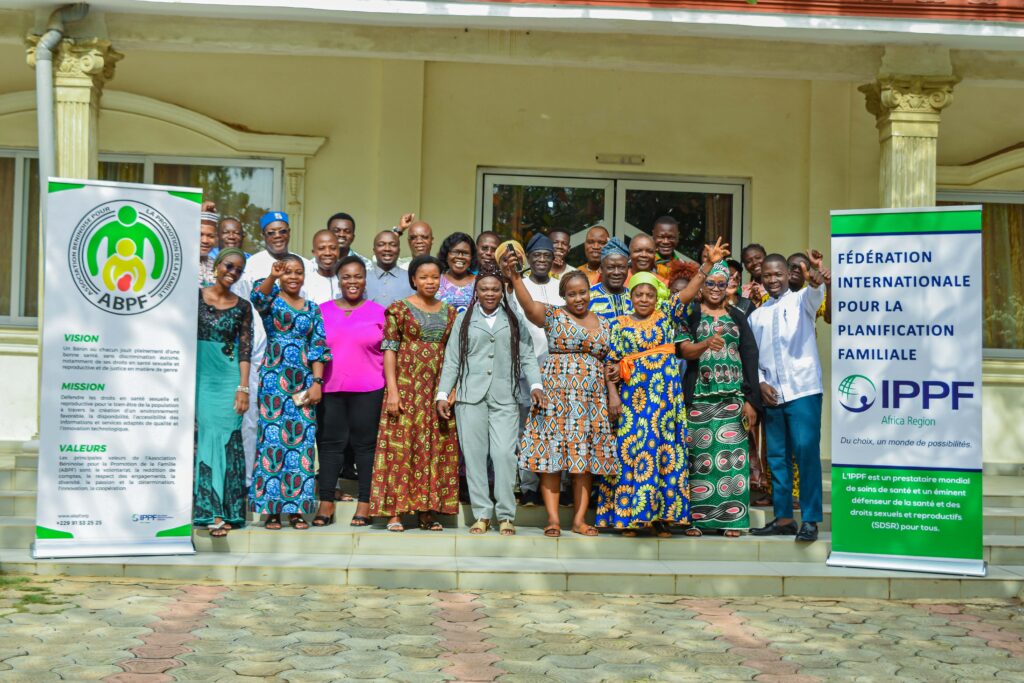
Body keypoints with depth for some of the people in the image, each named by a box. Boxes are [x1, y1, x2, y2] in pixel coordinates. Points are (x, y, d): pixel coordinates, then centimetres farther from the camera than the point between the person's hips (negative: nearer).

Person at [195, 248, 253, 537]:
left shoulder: (242, 307, 7)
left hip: (228, 377, 1)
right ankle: (210, 510, 3)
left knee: (226, 439, -2)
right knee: (202, 437, -1)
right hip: (199, 373, -1)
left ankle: (222, 512, 0)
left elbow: (245, 349, 4)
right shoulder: (195, 296, 4)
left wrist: (243, 387, -4)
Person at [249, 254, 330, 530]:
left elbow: (318, 346, 8)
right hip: (274, 379, -3)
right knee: (272, 439, -4)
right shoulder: (272, 298, 5)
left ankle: (297, 509, 8)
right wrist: (272, 278, -38)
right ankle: (271, 510, 1)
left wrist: (317, 382, -2)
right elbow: (258, 297, -19)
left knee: (302, 442, 2)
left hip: (303, 380, 3)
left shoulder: (312, 308, 13)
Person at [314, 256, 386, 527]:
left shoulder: (378, 312, 6)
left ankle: (364, 504, 10)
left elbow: (387, 352, 6)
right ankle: (326, 503, 11)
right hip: (329, 389, 2)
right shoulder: (323, 310, 10)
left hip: (368, 390, -2)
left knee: (365, 444, 2)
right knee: (329, 443, 4)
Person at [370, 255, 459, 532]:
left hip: (438, 390, 4)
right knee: (400, 446, -5)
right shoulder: (400, 309, 1)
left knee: (435, 449, 4)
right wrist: (392, 390, -12)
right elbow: (389, 349, -3)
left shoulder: (450, 312, 12)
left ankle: (427, 512, 11)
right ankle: (395, 512, 0)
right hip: (406, 387, -4)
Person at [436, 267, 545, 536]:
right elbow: (452, 360, 11)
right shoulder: (464, 320, 13)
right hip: (470, 396, 1)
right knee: (475, 454, 0)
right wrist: (442, 394, 3)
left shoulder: (515, 321, 14)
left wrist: (535, 385, -6)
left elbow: (527, 356, 9)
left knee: (504, 453, -9)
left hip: (505, 398, -1)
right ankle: (482, 513, 8)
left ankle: (506, 515, 1)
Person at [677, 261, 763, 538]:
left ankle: (730, 518, 3)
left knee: (732, 455, -3)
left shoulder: (738, 317, 12)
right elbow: (685, 350, -7)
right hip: (699, 397, -1)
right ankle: (695, 517, 3)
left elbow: (750, 357, 8)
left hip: (733, 397, 2)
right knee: (699, 456, -3)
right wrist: (706, 344, -29)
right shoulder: (690, 316, 7)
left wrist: (752, 400, 0)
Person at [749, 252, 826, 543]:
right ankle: (783, 518, 15)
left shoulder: (800, 301, 4)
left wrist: (816, 281, -44)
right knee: (777, 457, 8)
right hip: (771, 395, 5)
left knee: (806, 453, -8)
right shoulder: (756, 315, 16)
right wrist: (760, 383, 0)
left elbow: (814, 295, -21)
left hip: (803, 390, -5)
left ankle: (810, 520, -4)